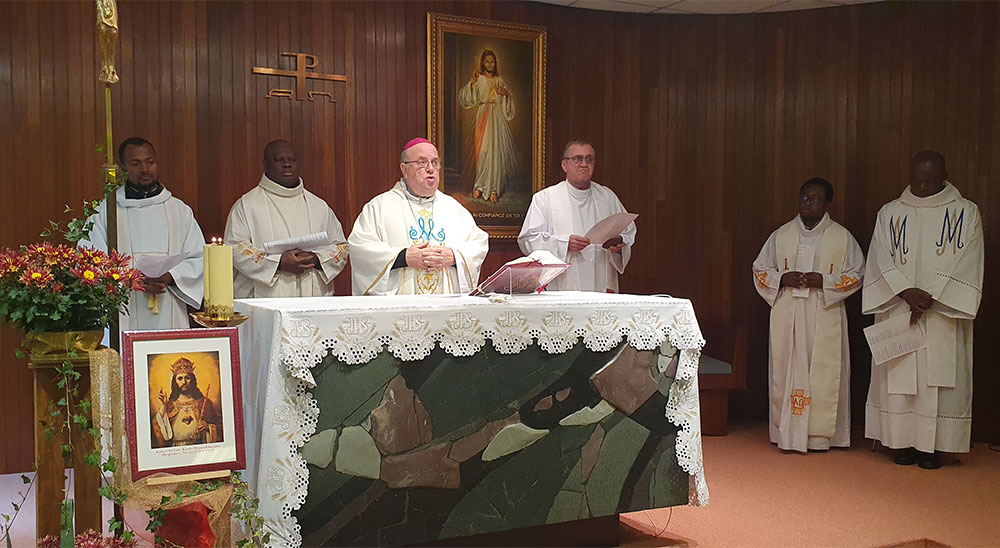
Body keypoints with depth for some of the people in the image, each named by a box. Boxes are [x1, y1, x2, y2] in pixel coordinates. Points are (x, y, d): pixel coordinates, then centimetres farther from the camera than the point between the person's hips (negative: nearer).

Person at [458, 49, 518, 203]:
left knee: (497, 151, -5)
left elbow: (509, 100, 16)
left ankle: (492, 188, -3)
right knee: (484, 151, -9)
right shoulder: (478, 79, 5)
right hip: (484, 118, -2)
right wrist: (472, 84, -21)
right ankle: (481, 186, -2)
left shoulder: (500, 80, 14)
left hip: (499, 118, 2)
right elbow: (465, 98, -6)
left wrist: (505, 93, -5)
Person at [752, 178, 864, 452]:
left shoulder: (843, 238, 5)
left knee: (824, 372, -3)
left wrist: (824, 280, -12)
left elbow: (857, 275, 4)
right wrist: (782, 279, -8)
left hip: (825, 316, -1)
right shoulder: (781, 235, 9)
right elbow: (759, 270, 13)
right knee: (787, 370, 0)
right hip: (787, 315, 2)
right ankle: (788, 433, 7)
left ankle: (820, 434, 7)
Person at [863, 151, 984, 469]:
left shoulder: (966, 213, 3)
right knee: (899, 376, 1)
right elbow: (883, 261, 0)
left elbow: (964, 263, -5)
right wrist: (907, 292, -16)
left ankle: (933, 446, 5)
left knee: (938, 377, -2)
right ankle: (904, 442, 10)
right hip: (898, 311, 2)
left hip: (943, 315, -2)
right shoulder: (890, 213, 7)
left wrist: (929, 298, -14)